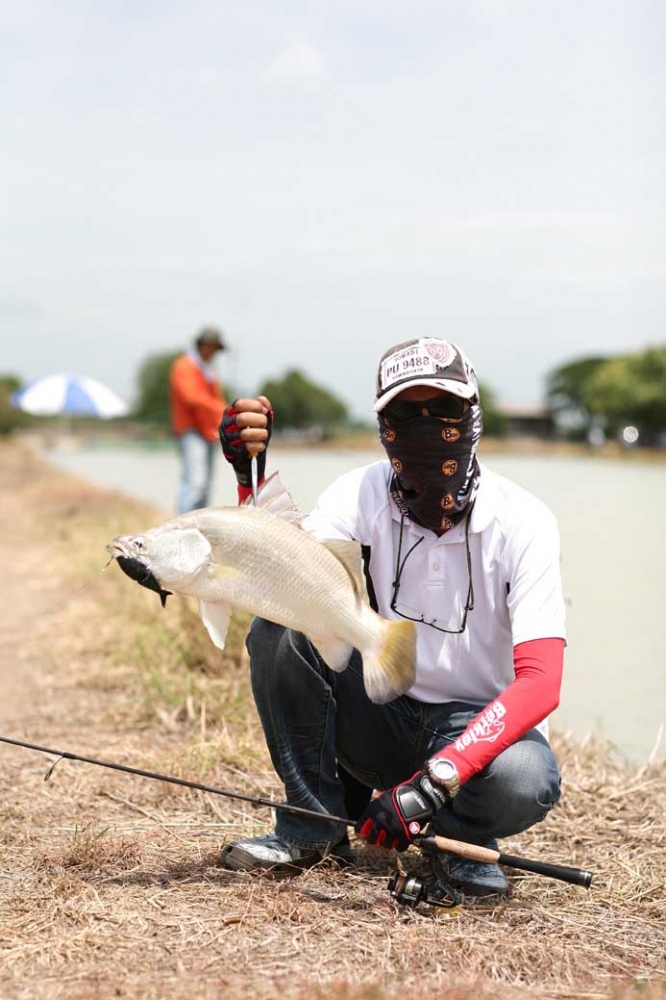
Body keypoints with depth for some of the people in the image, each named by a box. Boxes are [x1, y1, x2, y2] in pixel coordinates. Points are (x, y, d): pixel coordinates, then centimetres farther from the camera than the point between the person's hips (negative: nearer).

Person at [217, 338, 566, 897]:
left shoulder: (522, 522, -18)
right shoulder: (364, 494, -8)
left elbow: (539, 682, -27)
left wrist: (435, 779, -38)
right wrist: (250, 476, -37)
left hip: (484, 726, -3)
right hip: (386, 721, 3)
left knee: (524, 780, -38)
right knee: (279, 627, -21)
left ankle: (463, 839, -1)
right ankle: (316, 822, -6)